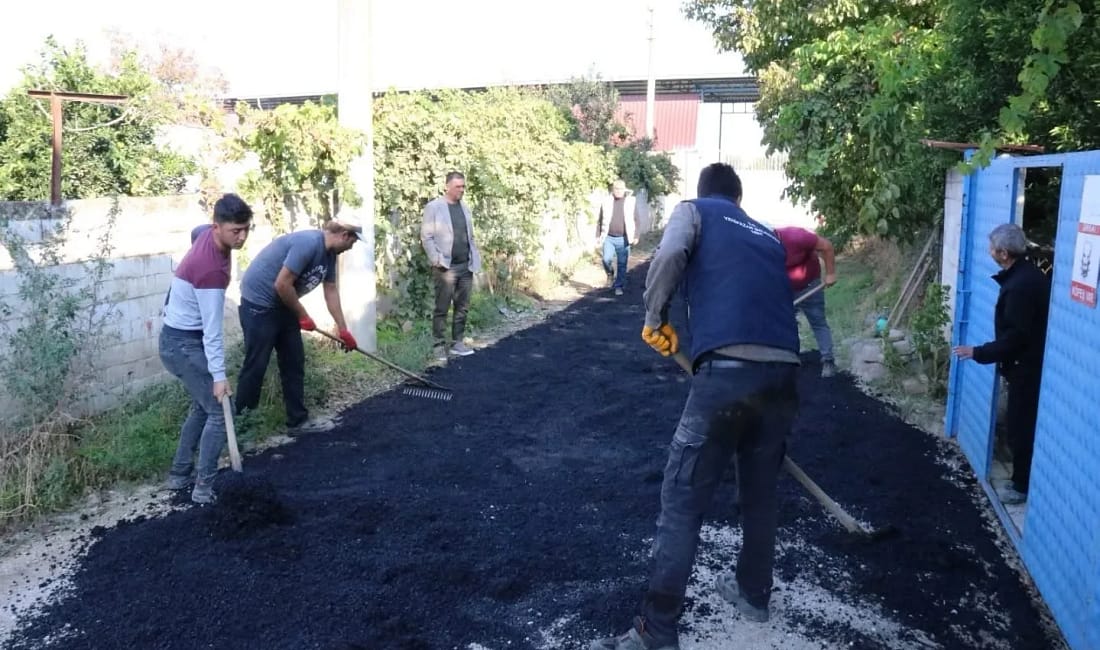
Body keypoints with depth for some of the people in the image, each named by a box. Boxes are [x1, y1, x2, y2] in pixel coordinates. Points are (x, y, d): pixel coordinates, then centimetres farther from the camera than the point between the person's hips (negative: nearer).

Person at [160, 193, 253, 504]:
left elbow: (195, 231, 25)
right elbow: (212, 330, -30)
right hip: (185, 344, -10)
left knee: (202, 406, 19)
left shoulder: (206, 232, -3)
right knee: (218, 411, -5)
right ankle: (203, 488, -2)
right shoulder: (212, 269, -30)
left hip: (176, 338, 10)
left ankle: (178, 475, 26)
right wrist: (219, 375, -29)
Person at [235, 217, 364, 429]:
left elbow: (331, 291, 12)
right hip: (259, 303, -10)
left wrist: (343, 329, 13)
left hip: (283, 304, 10)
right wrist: (302, 315, -14)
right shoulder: (308, 243, -26)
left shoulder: (329, 252, 4)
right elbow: (282, 284, -27)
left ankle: (298, 418, 18)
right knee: (255, 365, -5)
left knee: (294, 362, 10)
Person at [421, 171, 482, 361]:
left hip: (466, 266, 6)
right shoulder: (433, 207, -5)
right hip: (445, 267, -6)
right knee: (442, 308, -1)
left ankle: (458, 343, 17)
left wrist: (475, 258, 8)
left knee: (462, 307, 8)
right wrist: (436, 260, -16)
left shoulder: (464, 208, 14)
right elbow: (426, 236, -8)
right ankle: (439, 345, 6)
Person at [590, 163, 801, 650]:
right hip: (782, 373, 6)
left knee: (682, 501, -1)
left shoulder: (694, 210, 14)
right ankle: (753, 592, 41)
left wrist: (655, 317, 3)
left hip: (728, 371, -6)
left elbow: (670, 255, -9)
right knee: (761, 491, 23)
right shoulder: (768, 237, 28)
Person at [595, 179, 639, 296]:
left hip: (623, 239, 0)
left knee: (622, 264, 1)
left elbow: (635, 220, 3)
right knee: (607, 259, -14)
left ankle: (619, 286, 13)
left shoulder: (631, 201, 2)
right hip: (609, 238, 1)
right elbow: (600, 220, 9)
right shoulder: (606, 201, 4)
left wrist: (636, 236, -4)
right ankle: (610, 274, 17)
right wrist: (598, 235, 6)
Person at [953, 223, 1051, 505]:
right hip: (1029, 363, 10)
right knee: (1020, 424, 20)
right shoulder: (1026, 275, 6)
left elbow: (1015, 337, -26)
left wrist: (978, 352, -20)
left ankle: (1023, 486, 15)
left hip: (1026, 367, -10)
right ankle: (1023, 479, 32)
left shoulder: (1021, 285, -27)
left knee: (1019, 427, 2)